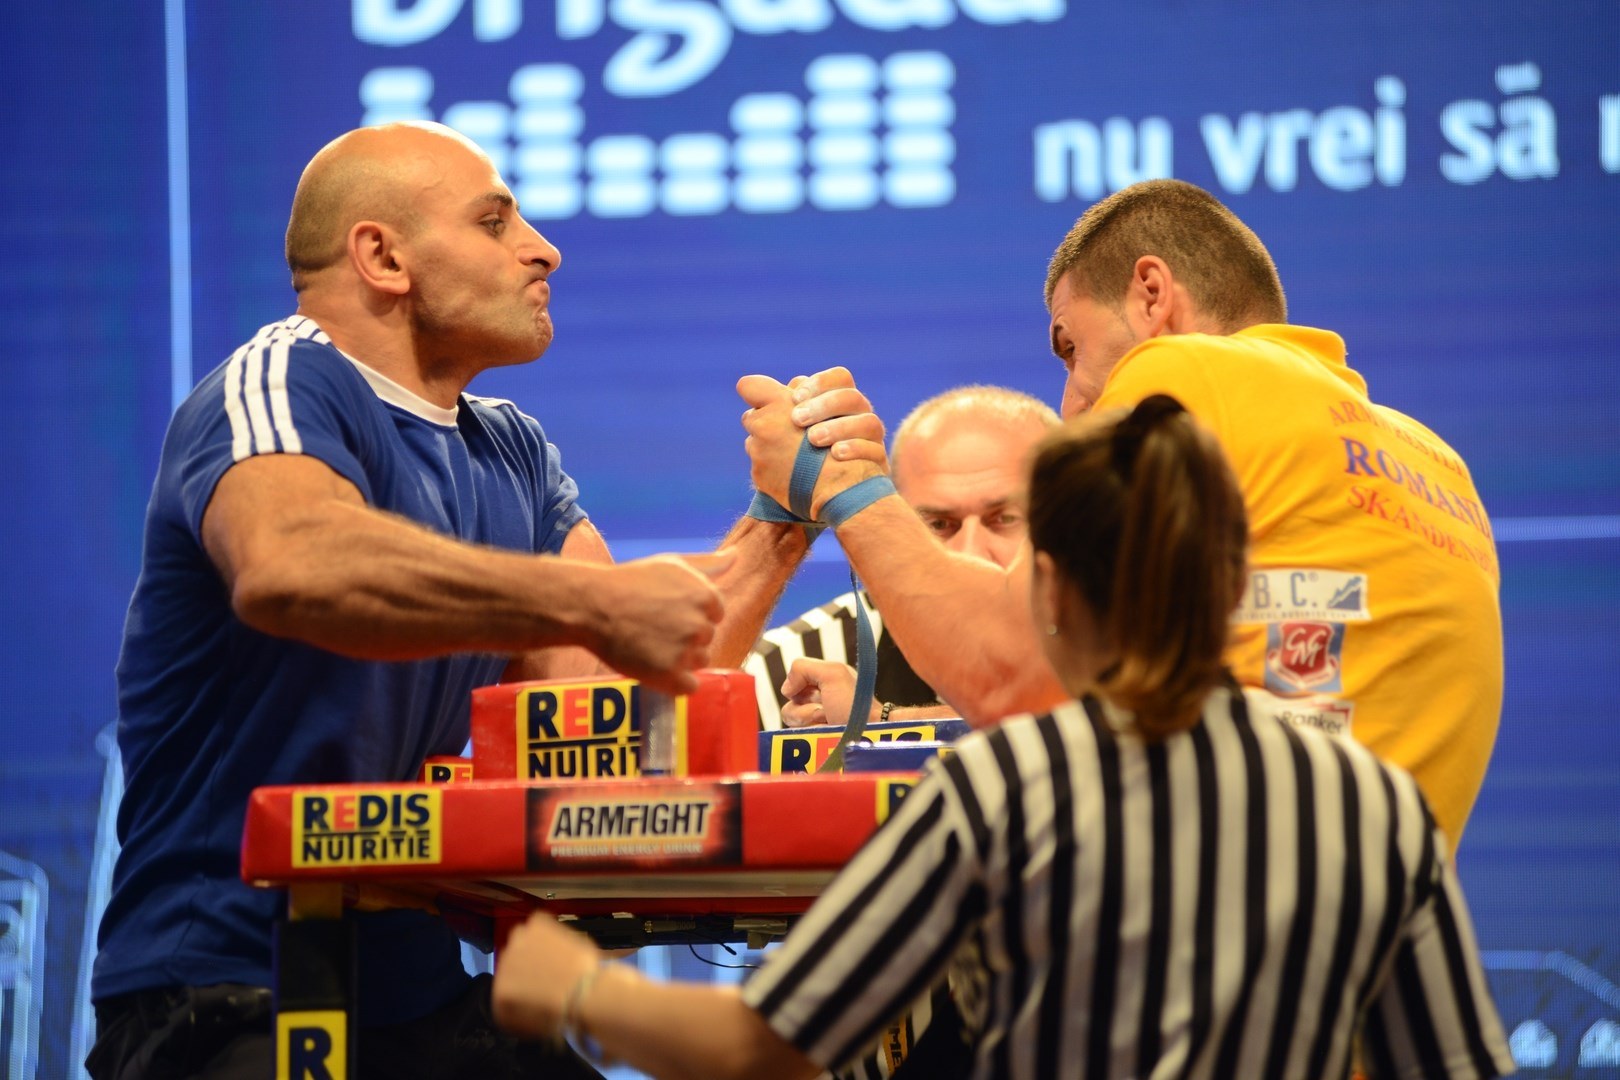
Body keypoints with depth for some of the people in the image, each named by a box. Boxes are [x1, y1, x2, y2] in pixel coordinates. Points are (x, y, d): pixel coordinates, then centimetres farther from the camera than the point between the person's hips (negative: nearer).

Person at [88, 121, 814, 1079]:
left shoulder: (513, 455, 16)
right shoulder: (281, 382, -9)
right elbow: (287, 566, -32)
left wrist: (779, 528, -1)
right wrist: (590, 602, -34)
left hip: (417, 994, 8)